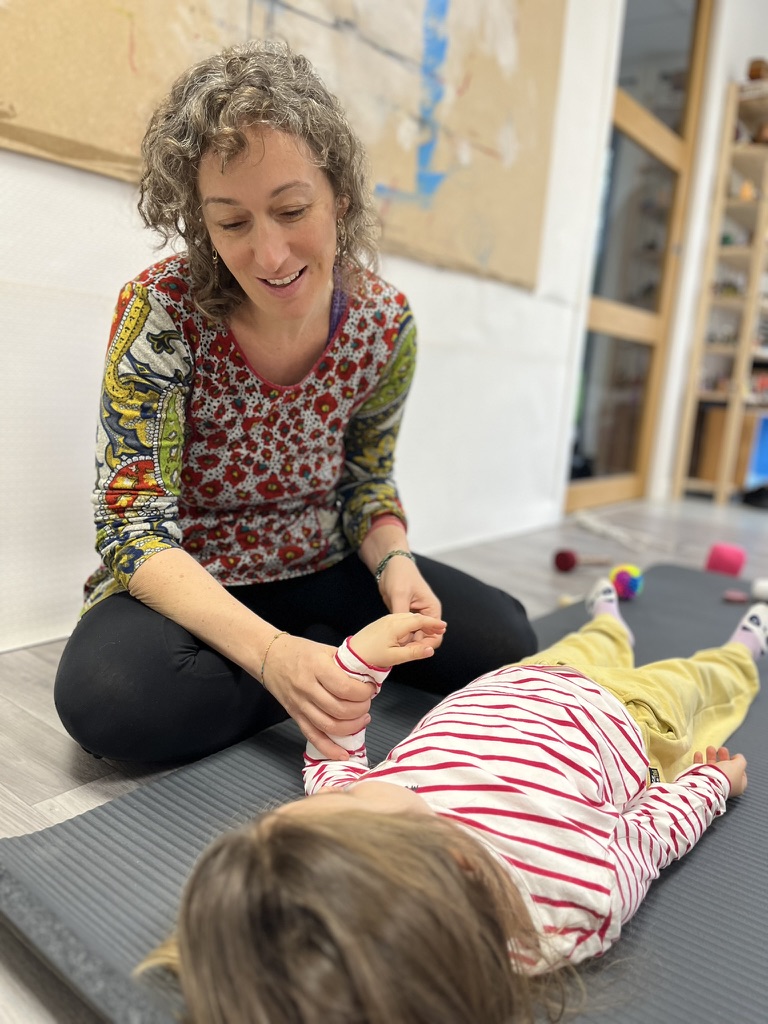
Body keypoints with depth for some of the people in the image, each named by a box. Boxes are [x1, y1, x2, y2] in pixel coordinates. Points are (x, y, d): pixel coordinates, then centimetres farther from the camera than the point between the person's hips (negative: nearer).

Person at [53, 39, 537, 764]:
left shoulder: (385, 322, -11)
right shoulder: (161, 311, -21)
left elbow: (366, 483, 2)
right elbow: (134, 529, -23)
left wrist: (393, 561, -20)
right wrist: (270, 652, -37)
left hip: (319, 574, 3)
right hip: (185, 590, -1)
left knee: (504, 642, -12)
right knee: (106, 693, -34)